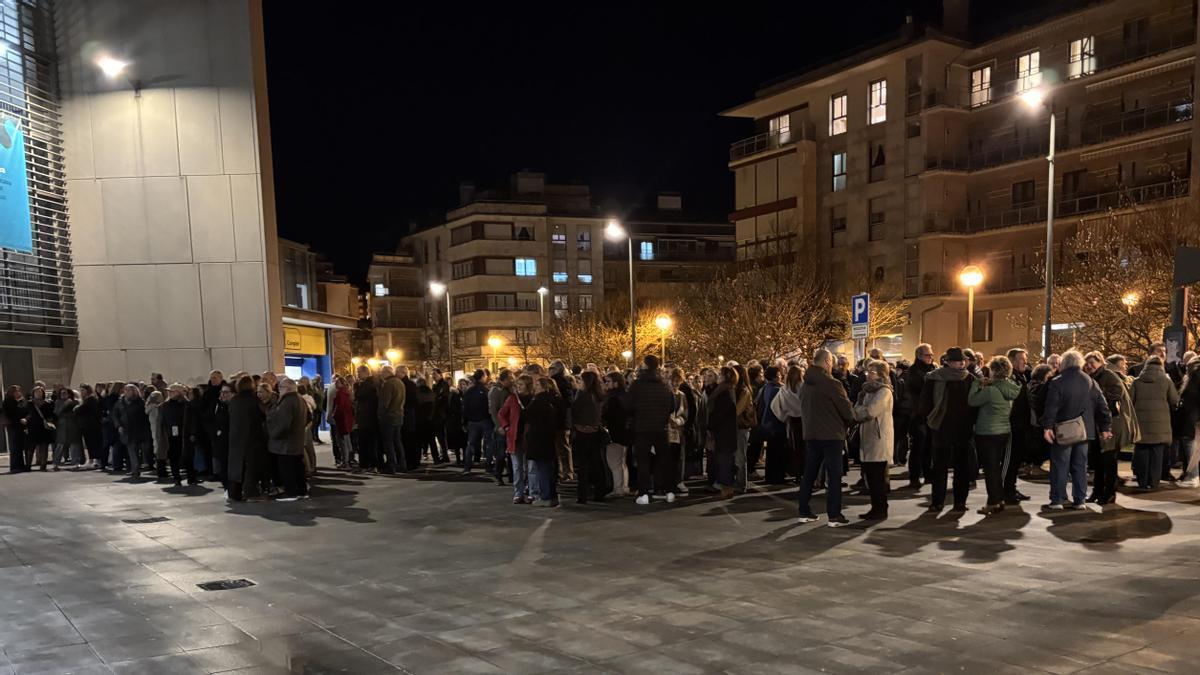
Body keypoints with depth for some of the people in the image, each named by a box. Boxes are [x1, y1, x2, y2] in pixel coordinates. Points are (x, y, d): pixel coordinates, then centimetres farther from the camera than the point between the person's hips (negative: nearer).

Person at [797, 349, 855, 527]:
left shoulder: (806, 384, 7)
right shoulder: (832, 384, -15)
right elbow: (846, 408, -10)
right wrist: (851, 421, 10)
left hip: (811, 434, 7)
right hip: (832, 434, -7)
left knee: (809, 473, 12)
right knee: (834, 476, -1)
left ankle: (804, 512, 16)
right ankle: (834, 516, 0)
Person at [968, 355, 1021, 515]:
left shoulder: (990, 390, -21)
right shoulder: (1009, 388, 4)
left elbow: (972, 401, -14)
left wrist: (977, 383, -5)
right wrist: (985, 384, 2)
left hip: (987, 433, -8)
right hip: (1005, 432, 8)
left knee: (990, 468, 1)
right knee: (997, 467, 17)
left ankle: (993, 502, 5)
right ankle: (999, 499, 23)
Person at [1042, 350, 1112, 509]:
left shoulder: (1057, 382, -10)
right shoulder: (1090, 381, 7)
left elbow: (1051, 407, -17)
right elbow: (1102, 405, 9)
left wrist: (1047, 426, -16)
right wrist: (1105, 427, 13)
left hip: (1063, 432, -5)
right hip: (1085, 430, 5)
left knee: (1060, 466, 1)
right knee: (1080, 466, 11)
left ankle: (1057, 500, 2)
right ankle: (1079, 500, 12)